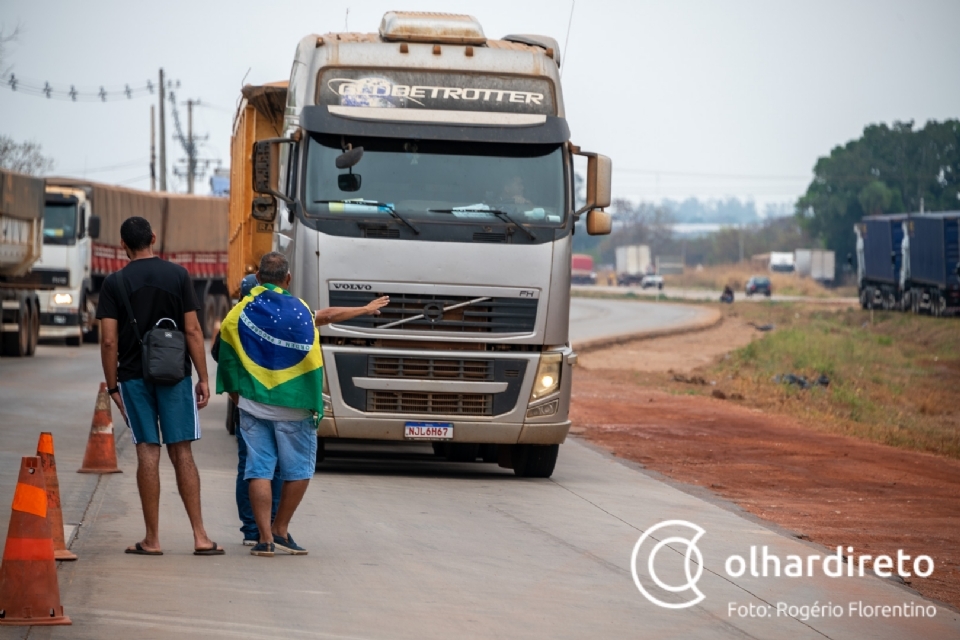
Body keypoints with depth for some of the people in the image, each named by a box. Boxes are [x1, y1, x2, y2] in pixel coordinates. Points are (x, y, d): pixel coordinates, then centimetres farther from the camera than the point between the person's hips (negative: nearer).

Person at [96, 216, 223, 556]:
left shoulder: (114, 283, -2)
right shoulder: (178, 275, 0)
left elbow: (109, 341, -5)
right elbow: (193, 330, -2)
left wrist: (112, 387, 4)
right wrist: (203, 378, 3)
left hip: (134, 376, 0)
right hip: (175, 374, 0)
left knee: (148, 454, 1)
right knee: (182, 453, 2)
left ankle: (152, 539, 3)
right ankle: (200, 536, -1)